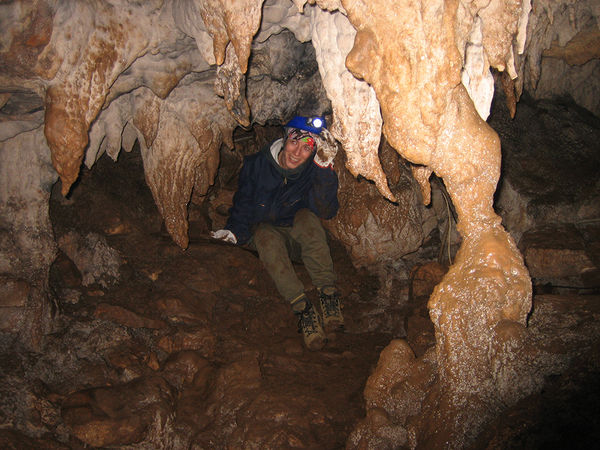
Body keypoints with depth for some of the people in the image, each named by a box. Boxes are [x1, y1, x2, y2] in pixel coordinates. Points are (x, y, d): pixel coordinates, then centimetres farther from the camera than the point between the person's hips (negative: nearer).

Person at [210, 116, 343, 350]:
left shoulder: (314, 171, -12)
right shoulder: (256, 164, -11)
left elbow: (326, 211, -28)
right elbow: (242, 206, -1)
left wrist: (324, 167, -36)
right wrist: (234, 231, -19)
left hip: (299, 241, 0)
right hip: (263, 233, 0)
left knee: (307, 217, -31)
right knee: (266, 235, -34)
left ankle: (328, 295, -37)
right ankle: (302, 308, -42)